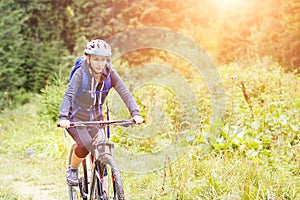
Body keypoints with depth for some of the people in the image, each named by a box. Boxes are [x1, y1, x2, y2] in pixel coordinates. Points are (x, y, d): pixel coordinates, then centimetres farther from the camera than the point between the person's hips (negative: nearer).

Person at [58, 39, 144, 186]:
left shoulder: (110, 74, -14)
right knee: (85, 145, -26)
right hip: (76, 118, -4)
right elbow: (68, 95, -35)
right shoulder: (80, 74, -24)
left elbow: (125, 94, -21)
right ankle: (72, 169, 2)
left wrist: (135, 113, -38)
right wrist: (63, 117, -52)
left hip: (95, 118, 4)